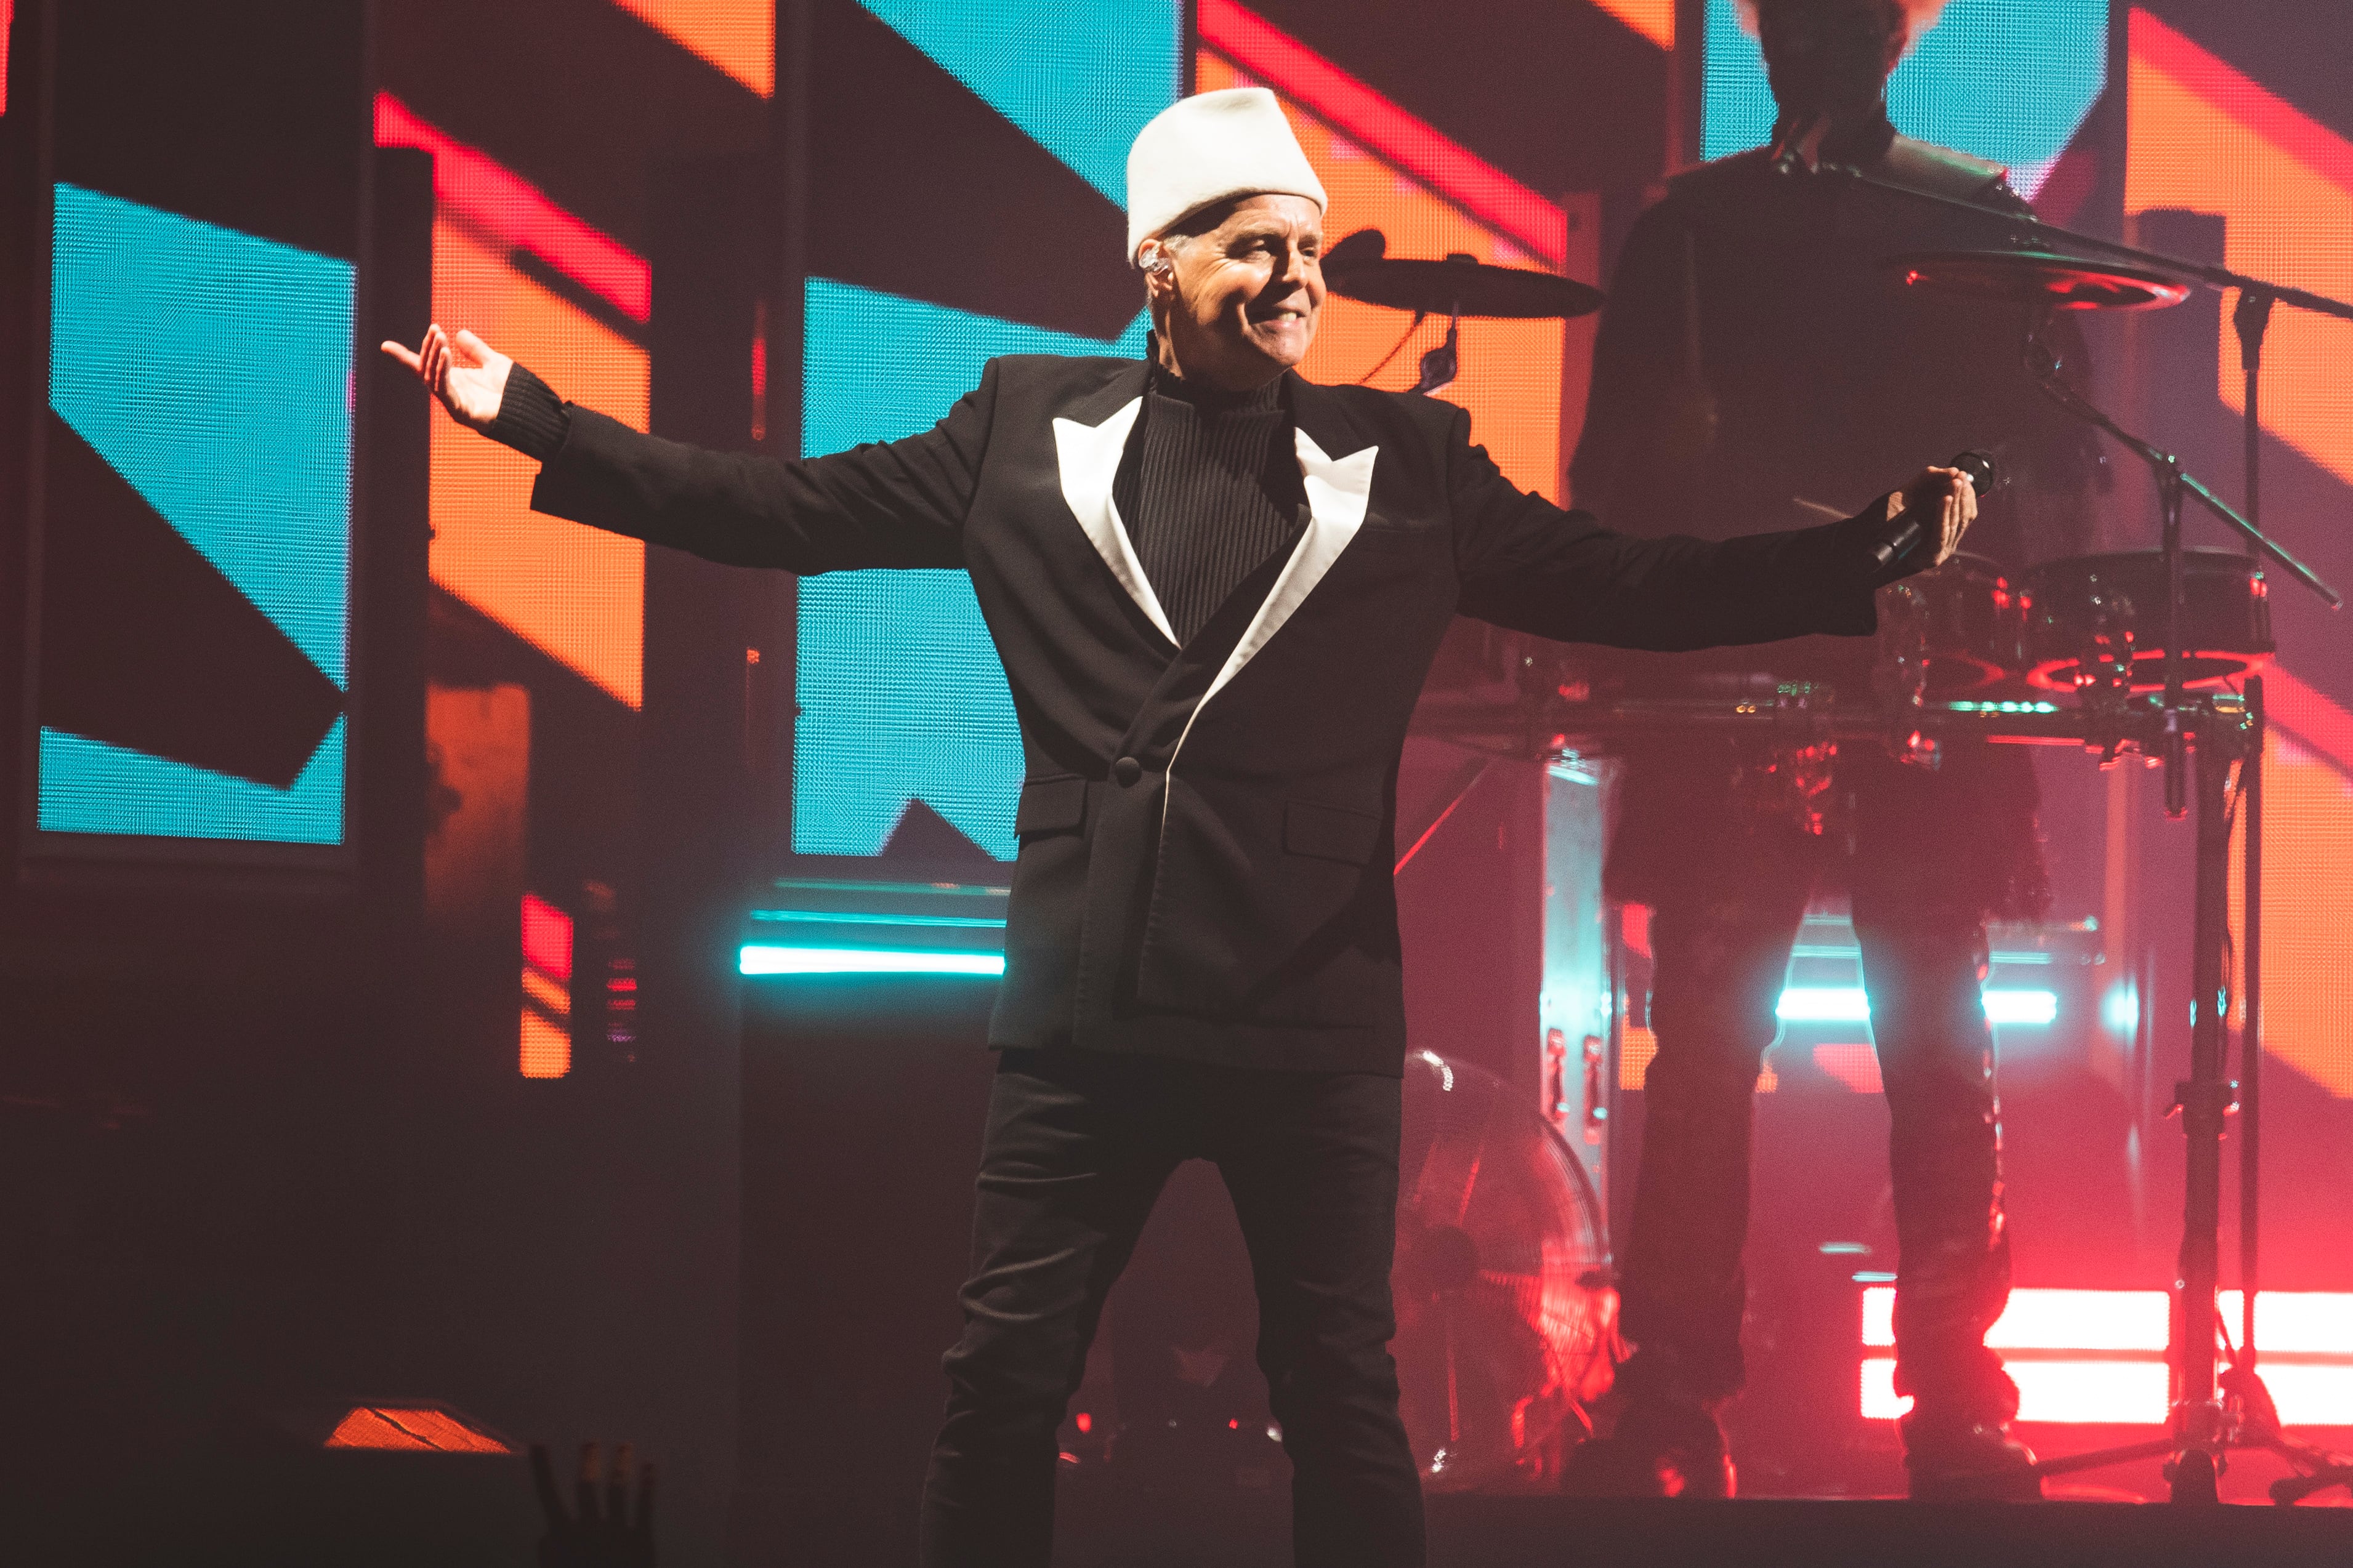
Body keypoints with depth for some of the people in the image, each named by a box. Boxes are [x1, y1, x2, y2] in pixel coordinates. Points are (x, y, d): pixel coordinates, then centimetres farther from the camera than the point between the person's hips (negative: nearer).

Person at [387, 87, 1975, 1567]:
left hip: (1312, 1027, -1)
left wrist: (1871, 551, -3)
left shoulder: (1405, 464, 6)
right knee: (1004, 1386, 4)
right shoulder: (1030, 430, 7)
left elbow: (1625, 588, 6)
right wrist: (533, 418, 6)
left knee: (1341, 1400, 3)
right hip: (1086, 1013, 1)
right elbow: (787, 509, 10)